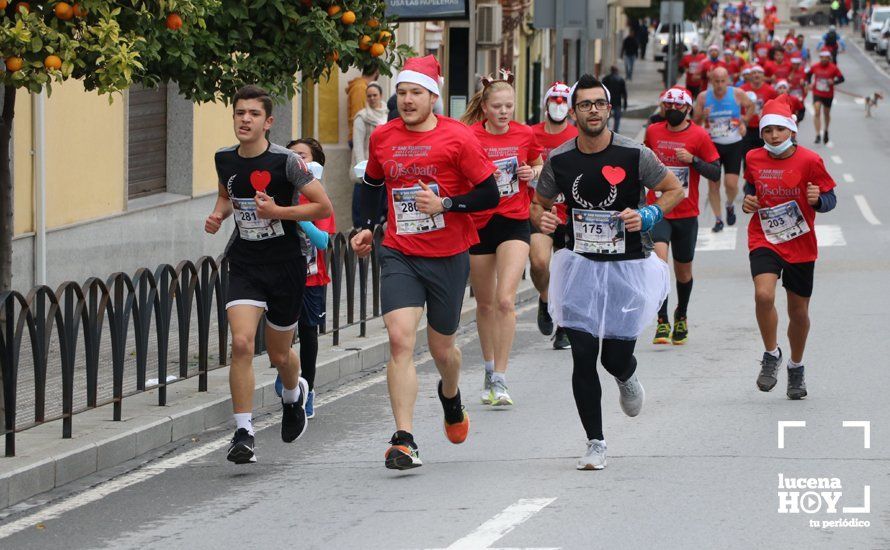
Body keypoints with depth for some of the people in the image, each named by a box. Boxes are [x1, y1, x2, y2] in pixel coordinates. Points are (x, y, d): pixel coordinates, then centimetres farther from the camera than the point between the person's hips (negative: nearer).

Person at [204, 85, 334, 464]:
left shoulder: (285, 162, -14)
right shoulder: (225, 160, 1)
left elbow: (324, 207, -10)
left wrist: (278, 211, -20)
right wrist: (218, 214, 2)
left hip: (285, 266, -2)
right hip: (244, 266, 2)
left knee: (279, 354, 12)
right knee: (241, 343, -18)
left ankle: (293, 394, 48)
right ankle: (243, 433, -15)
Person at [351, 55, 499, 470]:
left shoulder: (458, 138, -8)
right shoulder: (382, 138, 3)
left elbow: (489, 195, -7)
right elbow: (372, 183, 22)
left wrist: (445, 204, -19)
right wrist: (366, 227, 10)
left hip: (448, 257, -1)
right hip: (399, 255, 1)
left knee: (441, 347, 13)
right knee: (400, 339, -17)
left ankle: (451, 397, 49)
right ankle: (404, 440, -19)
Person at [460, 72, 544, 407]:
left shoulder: (525, 135, 0)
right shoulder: (470, 137, -8)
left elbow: (539, 166, 18)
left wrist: (532, 173, -4)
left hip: (514, 224, 0)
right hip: (479, 225, 0)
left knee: (505, 300, -14)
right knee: (485, 303, 12)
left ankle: (500, 380, -12)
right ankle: (489, 370, 32)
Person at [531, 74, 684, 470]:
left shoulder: (634, 155, -10)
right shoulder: (559, 160, -2)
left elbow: (675, 189, 1)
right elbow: (539, 204, 12)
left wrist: (647, 216, -16)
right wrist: (542, 218, -12)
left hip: (628, 267, -1)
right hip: (580, 264, 1)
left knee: (616, 357, 1)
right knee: (583, 356, -6)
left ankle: (627, 379, 41)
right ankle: (595, 443, 5)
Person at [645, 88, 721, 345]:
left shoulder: (699, 136, -3)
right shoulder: (653, 131, 6)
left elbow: (716, 173, -5)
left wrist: (693, 160, -19)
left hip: (686, 213, 0)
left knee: (683, 270, 12)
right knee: (659, 259, -21)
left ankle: (681, 317, 38)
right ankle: (662, 322, -21)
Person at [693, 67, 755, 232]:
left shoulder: (737, 94, -6)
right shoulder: (703, 97, -4)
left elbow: (750, 106, 15)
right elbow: (695, 122, 3)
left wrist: (744, 122, 4)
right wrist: (703, 116, -18)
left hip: (734, 145, -1)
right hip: (712, 144, 1)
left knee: (731, 183, -12)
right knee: (713, 184, 0)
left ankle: (730, 206, 21)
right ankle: (718, 219, 14)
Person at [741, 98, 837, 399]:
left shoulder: (809, 161, -11)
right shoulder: (754, 159, -2)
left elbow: (830, 199, -5)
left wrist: (818, 199, -27)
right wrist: (748, 200, -1)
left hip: (800, 246, -1)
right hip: (764, 239, 1)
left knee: (799, 312, 10)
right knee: (764, 295, -25)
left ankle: (796, 368, 34)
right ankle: (771, 355, -1)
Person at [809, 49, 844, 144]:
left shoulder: (833, 68, -8)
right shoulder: (815, 67, -3)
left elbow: (841, 78, -5)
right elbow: (809, 74, 15)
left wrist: (833, 82, -24)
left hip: (828, 94, 0)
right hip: (817, 93, 0)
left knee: (826, 113, 16)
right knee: (817, 112, -17)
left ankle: (826, 131, 43)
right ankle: (818, 135, -18)